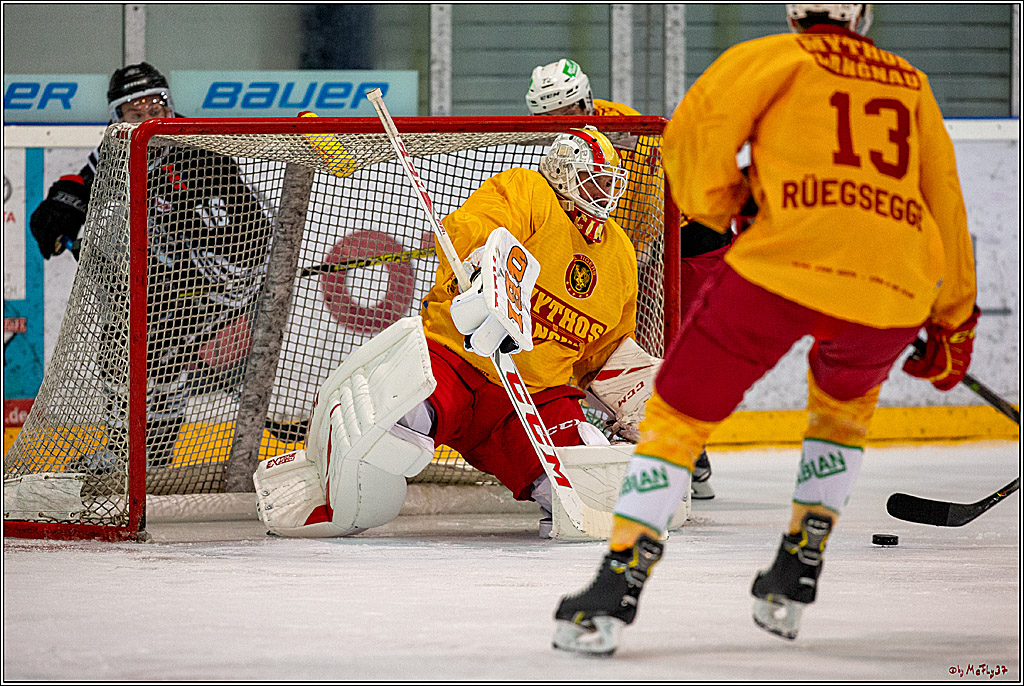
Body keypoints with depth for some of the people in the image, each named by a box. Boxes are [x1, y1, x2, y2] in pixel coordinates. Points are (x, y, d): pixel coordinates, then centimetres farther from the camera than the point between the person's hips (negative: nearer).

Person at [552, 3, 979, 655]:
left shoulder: (775, 57, 15)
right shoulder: (910, 83, 26)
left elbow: (695, 131, 2)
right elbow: (944, 200, 27)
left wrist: (717, 208, 20)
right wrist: (954, 322, 34)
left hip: (787, 261, -4)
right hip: (896, 291, 4)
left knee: (681, 411, 8)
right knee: (844, 402, 34)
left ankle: (617, 588, -4)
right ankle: (795, 580, 27)